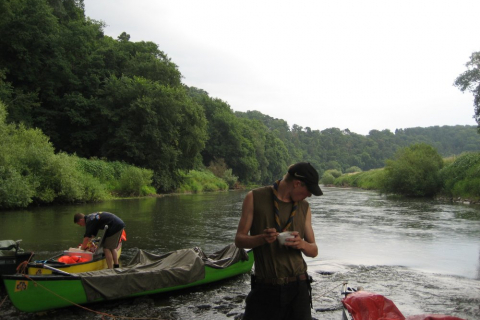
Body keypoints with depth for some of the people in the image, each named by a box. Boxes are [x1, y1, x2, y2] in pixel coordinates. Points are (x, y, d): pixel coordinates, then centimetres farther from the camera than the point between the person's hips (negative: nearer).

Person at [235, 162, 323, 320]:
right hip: (265, 287, -2)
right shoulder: (255, 198, -3)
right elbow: (239, 239, -2)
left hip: (298, 287, 3)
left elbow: (314, 251, 9)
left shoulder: (304, 207, 8)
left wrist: (302, 244, -14)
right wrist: (262, 239, -22)